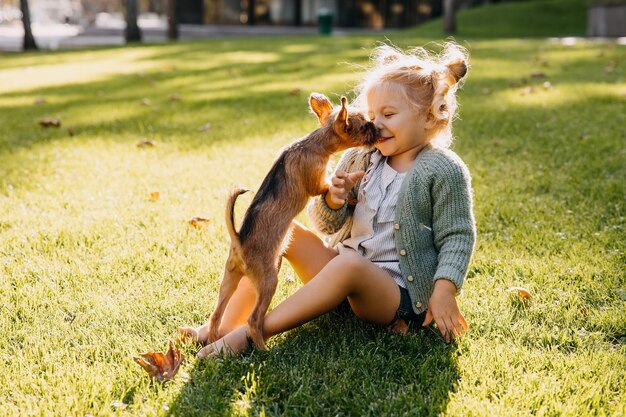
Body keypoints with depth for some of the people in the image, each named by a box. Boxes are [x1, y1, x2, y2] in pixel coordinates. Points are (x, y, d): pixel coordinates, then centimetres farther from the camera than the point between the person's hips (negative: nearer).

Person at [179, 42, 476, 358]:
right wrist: (334, 201, -14)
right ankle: (225, 325, -14)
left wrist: (444, 291, -22)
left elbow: (457, 236, -8)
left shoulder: (444, 170, -7)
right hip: (344, 273, 7)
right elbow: (326, 224, 9)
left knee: (348, 264, -38)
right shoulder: (359, 158, 8)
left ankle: (249, 335, -32)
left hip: (398, 293, -6)